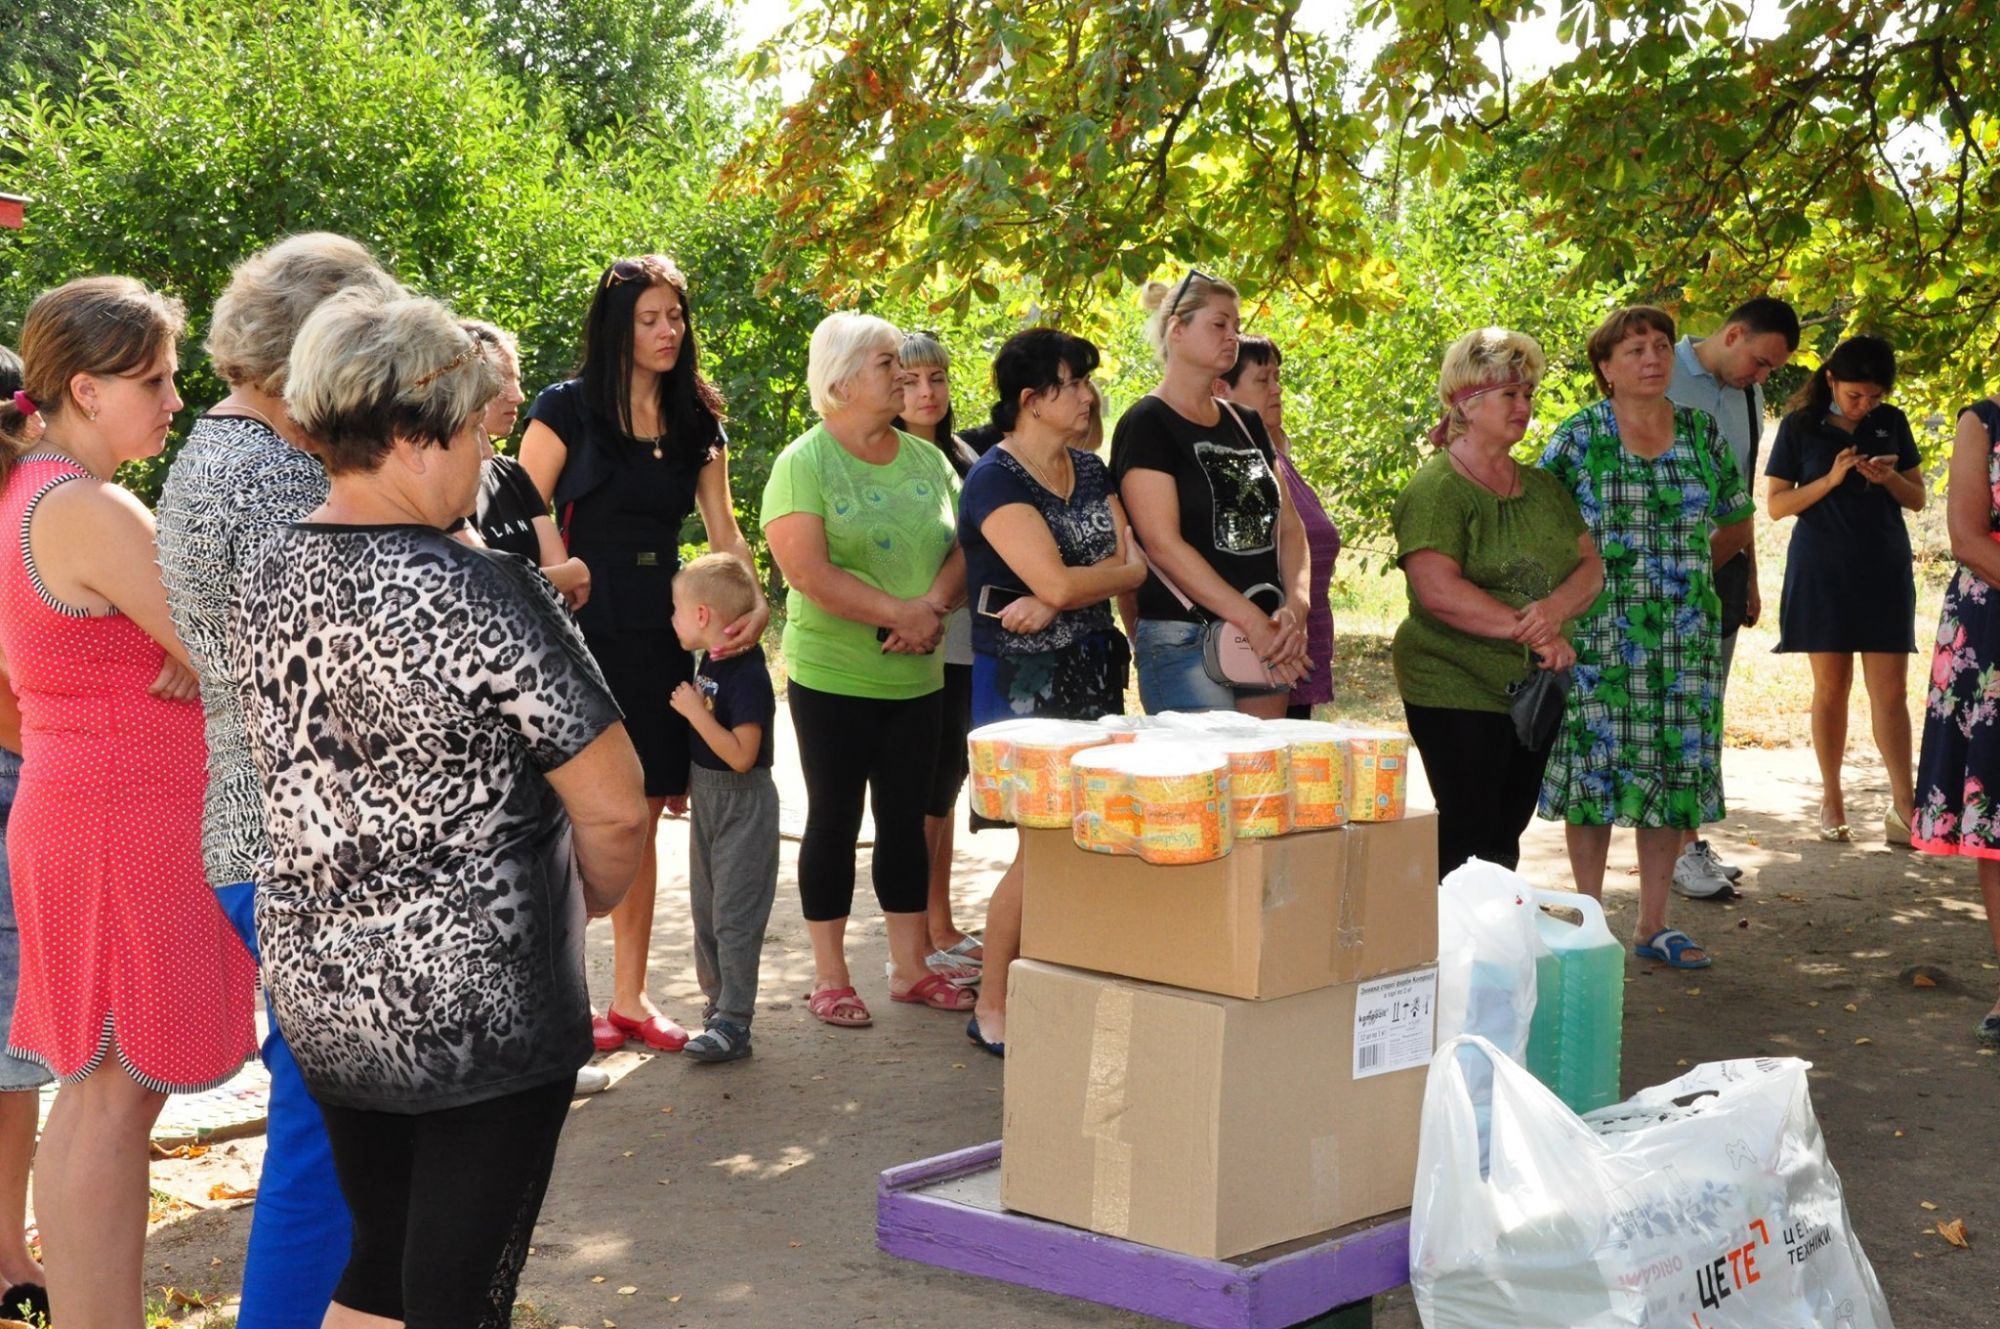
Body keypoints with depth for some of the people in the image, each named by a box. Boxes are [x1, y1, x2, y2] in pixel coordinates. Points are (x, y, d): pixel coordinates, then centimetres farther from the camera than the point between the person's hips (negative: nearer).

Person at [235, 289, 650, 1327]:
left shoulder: (268, 578, 1)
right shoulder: (478, 596, -21)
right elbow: (615, 810, -18)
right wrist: (585, 899, 2)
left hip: (314, 987, 7)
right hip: (478, 1007, -7)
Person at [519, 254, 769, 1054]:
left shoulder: (697, 423, 10)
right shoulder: (567, 409, -5)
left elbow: (723, 530, 6)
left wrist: (752, 602, -12)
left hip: (658, 638, 5)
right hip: (579, 632, -5)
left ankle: (630, 995, 21)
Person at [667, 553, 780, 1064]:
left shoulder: (746, 675, -23)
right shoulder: (709, 664, 5)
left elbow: (741, 754, -28)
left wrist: (695, 711, -25)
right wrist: (684, 785, 15)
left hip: (743, 805, -9)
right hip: (708, 800, 9)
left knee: (735, 915, -6)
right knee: (706, 908, 17)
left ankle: (734, 1023, -2)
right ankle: (718, 1001, 29)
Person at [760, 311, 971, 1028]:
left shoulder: (927, 460, 9)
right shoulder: (804, 463, -8)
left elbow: (964, 547, 6)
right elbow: (807, 570, -18)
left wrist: (933, 606, -14)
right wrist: (899, 612, -19)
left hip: (918, 676, 5)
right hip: (833, 677, -5)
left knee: (906, 820, 11)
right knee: (835, 821, 4)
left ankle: (910, 966, 20)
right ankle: (829, 976, 12)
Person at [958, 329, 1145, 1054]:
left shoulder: (1090, 471, 13)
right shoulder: (996, 480, -11)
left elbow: (1132, 566, 3)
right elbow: (1055, 580, -20)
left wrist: (1057, 601, -14)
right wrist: (1119, 570, -1)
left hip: (1095, 673, 7)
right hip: (1022, 681, -7)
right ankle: (992, 1008, 6)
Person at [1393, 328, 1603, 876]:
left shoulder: (1542, 486, 14)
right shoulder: (1436, 491, -11)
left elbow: (1591, 567, 7)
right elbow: (1439, 592, -22)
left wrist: (1556, 608, -16)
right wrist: (1531, 633, -22)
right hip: (1458, 692, -7)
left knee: (1506, 837, 13)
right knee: (1469, 840, -5)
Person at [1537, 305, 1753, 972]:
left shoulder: (1701, 432, 8)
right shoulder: (1580, 437, -2)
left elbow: (1735, 523, 18)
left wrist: (1689, 569, 10)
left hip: (1685, 634, 4)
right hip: (1600, 633, -3)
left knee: (1674, 770, 5)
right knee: (1597, 766, -1)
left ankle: (1654, 923, 15)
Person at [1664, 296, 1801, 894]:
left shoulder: (1749, 396, 12)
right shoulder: (1664, 381, -11)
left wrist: (1750, 576, 21)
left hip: (1724, 569, 8)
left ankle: (1693, 838, 19)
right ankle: (1677, 849, -2)